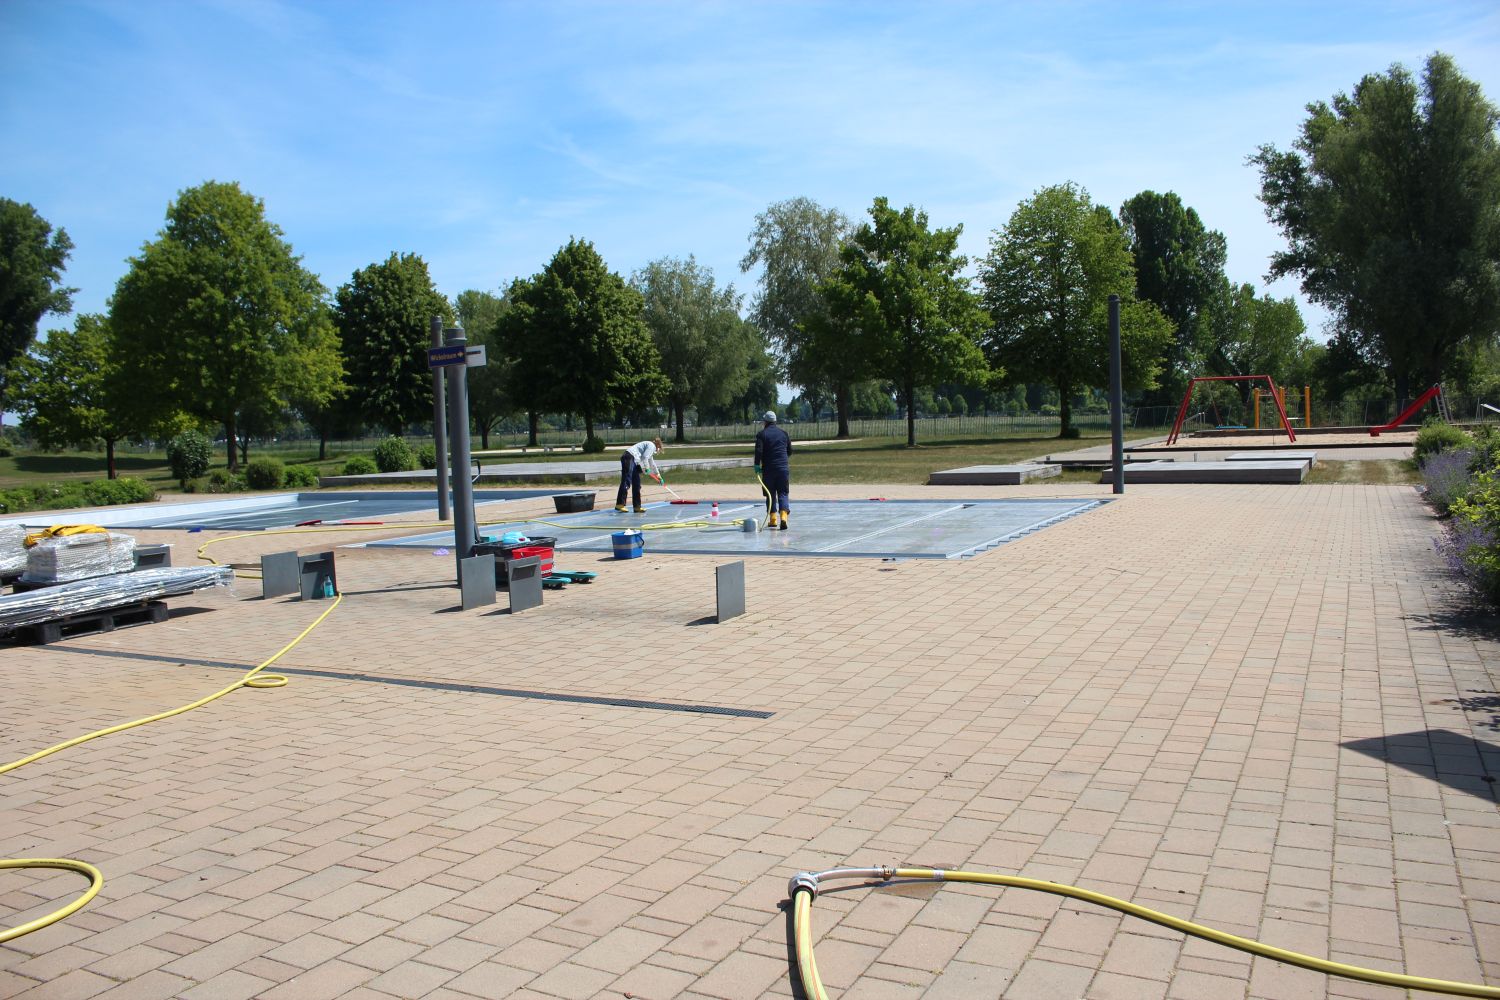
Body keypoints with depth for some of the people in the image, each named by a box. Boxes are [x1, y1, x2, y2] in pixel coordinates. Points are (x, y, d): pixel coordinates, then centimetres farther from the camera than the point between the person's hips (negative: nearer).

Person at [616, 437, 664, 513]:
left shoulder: (651, 447, 31)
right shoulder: (651, 445, 1)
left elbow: (652, 463, 42)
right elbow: (644, 457, -14)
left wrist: (657, 474, 49)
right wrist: (647, 468, -3)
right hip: (629, 458, -10)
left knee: (636, 484, 10)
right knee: (626, 482, -16)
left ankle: (637, 506, 12)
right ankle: (619, 504, -20)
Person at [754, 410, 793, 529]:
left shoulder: (762, 434, -2)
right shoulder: (784, 433, 10)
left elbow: (758, 451, -13)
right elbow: (790, 451, 15)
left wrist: (757, 465, -6)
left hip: (768, 469, -2)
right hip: (783, 468, 2)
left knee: (770, 494, 9)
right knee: (783, 494, 3)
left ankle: (773, 520, 10)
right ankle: (783, 516, -18)